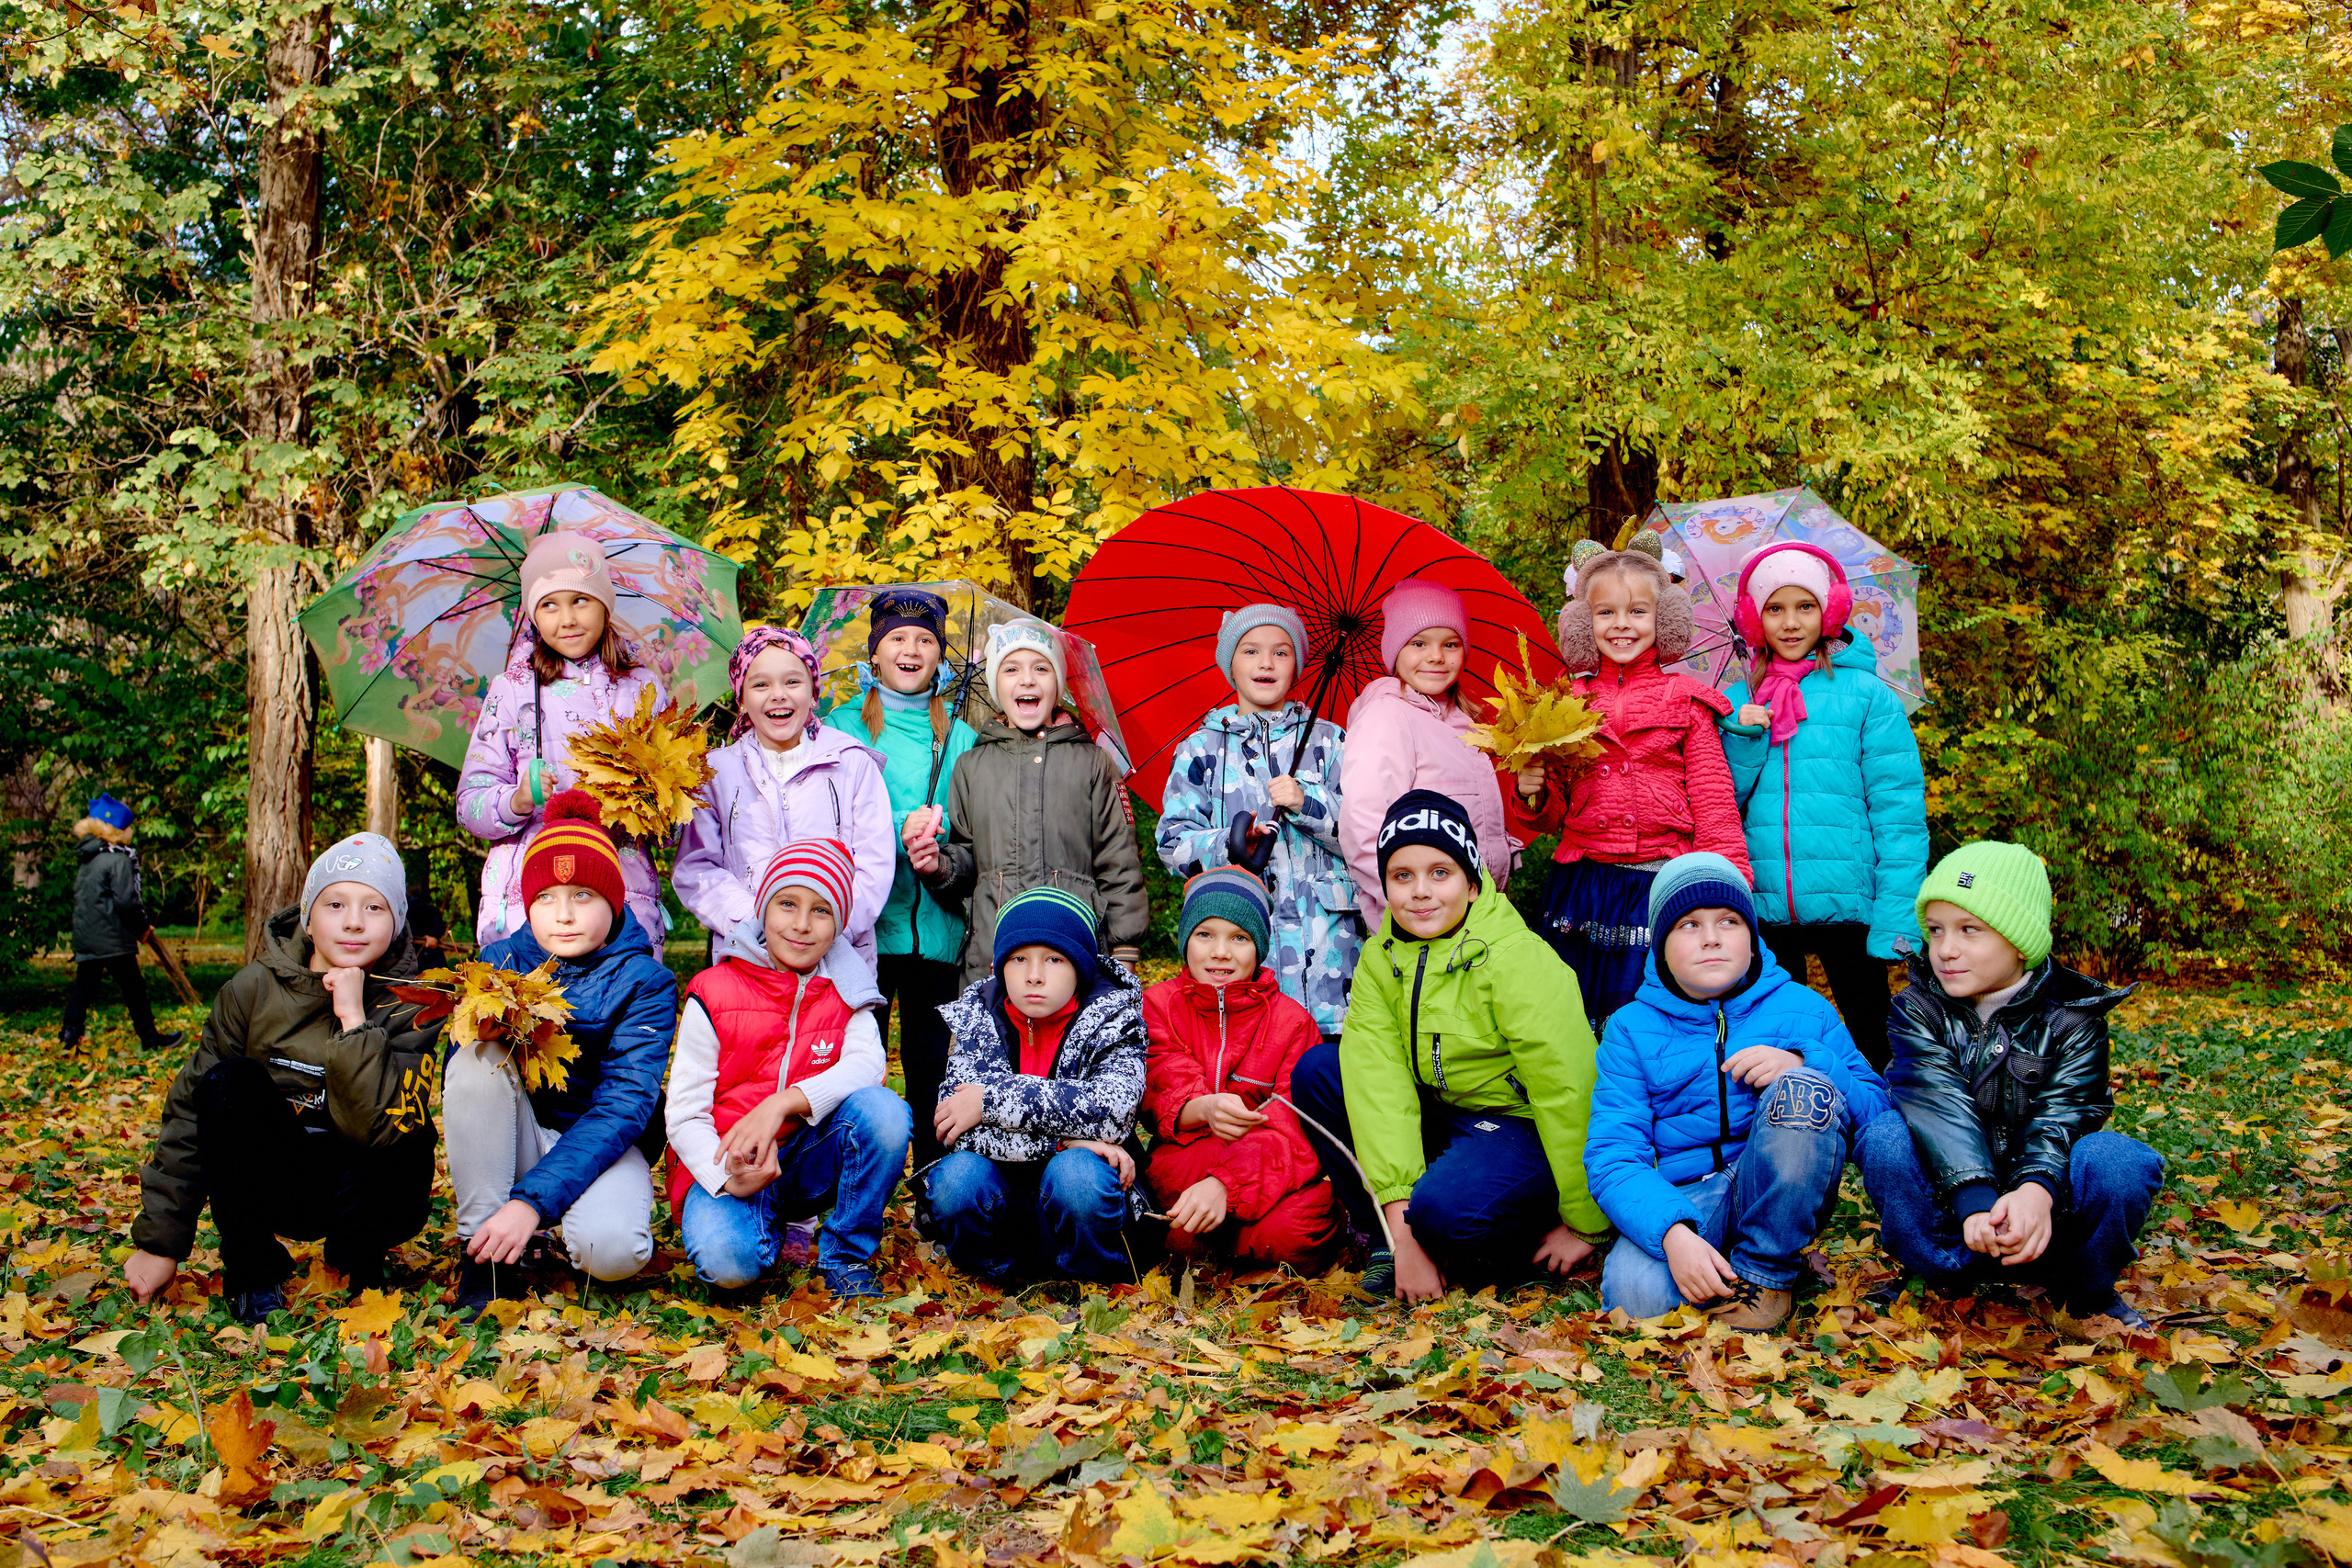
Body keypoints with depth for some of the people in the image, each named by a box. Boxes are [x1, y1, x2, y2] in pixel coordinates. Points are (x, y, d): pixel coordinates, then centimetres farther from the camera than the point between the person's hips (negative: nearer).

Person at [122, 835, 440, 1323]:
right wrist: (160, 1241, -9)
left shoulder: (408, 1007, -11)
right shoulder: (254, 990, -8)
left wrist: (354, 1020, -30)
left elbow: (383, 1127, -26)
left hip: (362, 1191, -1)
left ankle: (358, 1265, -1)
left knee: (406, 1150, -35)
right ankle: (252, 1272, -12)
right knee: (230, 1081, -25)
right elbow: (189, 1113, -6)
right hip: (267, 1184, 2)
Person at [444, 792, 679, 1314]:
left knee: (612, 1250, -34)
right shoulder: (500, 961, -2)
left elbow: (625, 1103, -21)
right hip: (510, 1141, 3)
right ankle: (481, 1251, -18)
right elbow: (456, 1084, -6)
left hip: (602, 1144, -3)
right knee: (478, 1057, -26)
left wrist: (534, 1198, -32)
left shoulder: (645, 982, -11)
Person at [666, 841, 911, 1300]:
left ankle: (847, 1257, -9)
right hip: (726, 1166, -2)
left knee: (883, 1109, -28)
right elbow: (683, 1115, -8)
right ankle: (769, 1228, 4)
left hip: (812, 1160, 2)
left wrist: (783, 1103, -33)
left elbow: (868, 1064, -17)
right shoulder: (714, 994, -4)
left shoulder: (844, 992, 4)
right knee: (726, 1258, -35)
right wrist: (729, 1179, -28)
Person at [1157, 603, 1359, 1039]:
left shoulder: (1328, 741, 15)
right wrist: (1228, 846, -14)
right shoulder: (1201, 748, 13)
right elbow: (1173, 843, 5)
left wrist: (1307, 803, -10)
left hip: (1323, 936, 0)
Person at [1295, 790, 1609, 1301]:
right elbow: (1378, 1081, -15)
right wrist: (1400, 1226, -25)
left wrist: (1586, 1226, -13)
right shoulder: (1380, 958, -4)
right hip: (1441, 1115, 7)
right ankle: (1388, 1239, -2)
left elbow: (1569, 1096, -19)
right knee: (1317, 1071, -9)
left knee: (1446, 1209, -35)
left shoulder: (1518, 961, -22)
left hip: (1523, 1127, -6)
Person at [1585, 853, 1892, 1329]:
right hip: (1677, 1202, -2)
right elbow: (1612, 1155, -7)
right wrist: (1673, 1232, -26)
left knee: (1803, 1090, -27)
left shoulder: (1804, 1009, 8)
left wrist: (1803, 1067, -19)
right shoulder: (1632, 1027, 4)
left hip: (1778, 1197, 2)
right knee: (1634, 1294, -34)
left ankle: (1766, 1271, -13)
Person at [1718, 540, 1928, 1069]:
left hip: (1847, 906, -3)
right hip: (1762, 904, 3)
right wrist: (1743, 738, -7)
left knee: (1872, 1044, 4)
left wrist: (1898, 920, -12)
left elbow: (1899, 812, -5)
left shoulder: (1868, 696, -1)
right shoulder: (1739, 702, 9)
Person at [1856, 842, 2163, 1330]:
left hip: (2039, 1199, 0)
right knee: (1884, 1139, -29)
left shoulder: (2072, 1017, -4)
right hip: (1949, 1192, 0)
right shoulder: (1918, 1008, -5)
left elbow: (2060, 1114, -20)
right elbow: (1940, 1106, -22)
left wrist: (2036, 1190, -43)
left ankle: (2085, 1290, -2)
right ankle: (1953, 1282, -12)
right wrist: (1975, 1203, -40)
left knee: (2126, 1162, -30)